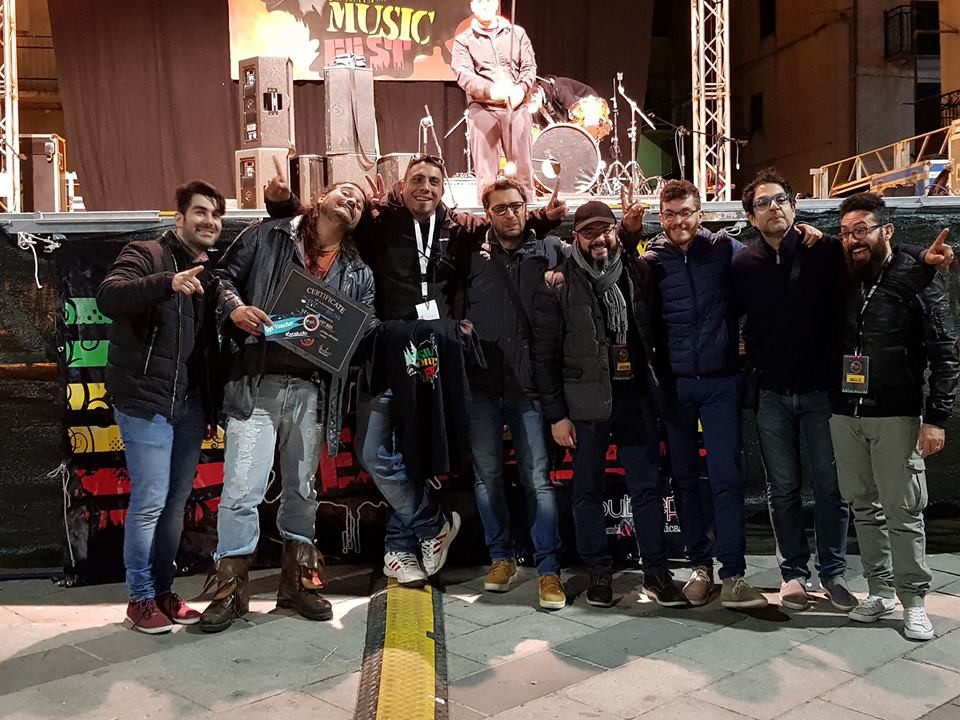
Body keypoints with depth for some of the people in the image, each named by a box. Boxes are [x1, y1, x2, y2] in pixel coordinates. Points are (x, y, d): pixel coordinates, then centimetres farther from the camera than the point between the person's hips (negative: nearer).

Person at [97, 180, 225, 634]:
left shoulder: (209, 273, 17)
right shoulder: (147, 255, -5)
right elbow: (108, 296, -25)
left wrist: (211, 408, 13)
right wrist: (168, 283, -40)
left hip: (189, 404, 7)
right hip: (145, 400, -7)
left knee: (177, 501, 11)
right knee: (150, 499, -6)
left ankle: (163, 590, 23)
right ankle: (140, 597, 9)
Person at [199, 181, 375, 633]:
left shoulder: (358, 272, 16)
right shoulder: (268, 236, 8)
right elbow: (223, 275, 7)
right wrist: (235, 308, -12)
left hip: (312, 390, 4)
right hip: (256, 383, -3)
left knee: (302, 489, 13)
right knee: (242, 490, -8)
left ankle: (297, 580, 27)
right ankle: (230, 588, 7)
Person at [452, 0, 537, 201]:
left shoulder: (517, 33, 15)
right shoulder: (463, 40, 7)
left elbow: (529, 66, 10)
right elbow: (464, 75, -7)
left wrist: (521, 88, -11)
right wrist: (491, 90, -25)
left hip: (516, 107, 2)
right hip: (482, 109, -2)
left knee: (523, 167, 2)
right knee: (485, 171, -4)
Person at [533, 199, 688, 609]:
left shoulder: (639, 274, 6)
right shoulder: (559, 286, -4)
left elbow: (656, 330, 12)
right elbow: (545, 355, -4)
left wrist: (658, 387, 3)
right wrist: (556, 414, -7)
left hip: (637, 397, 2)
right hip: (586, 402, -2)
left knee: (648, 486, 6)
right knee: (588, 489, 8)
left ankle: (656, 573, 16)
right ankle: (598, 571, 22)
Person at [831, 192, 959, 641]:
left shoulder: (917, 279, -4)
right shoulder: (842, 281, 9)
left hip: (896, 417, -4)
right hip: (845, 415, 4)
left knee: (903, 513, 0)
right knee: (864, 508, 11)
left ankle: (913, 601, 12)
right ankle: (880, 591, 22)